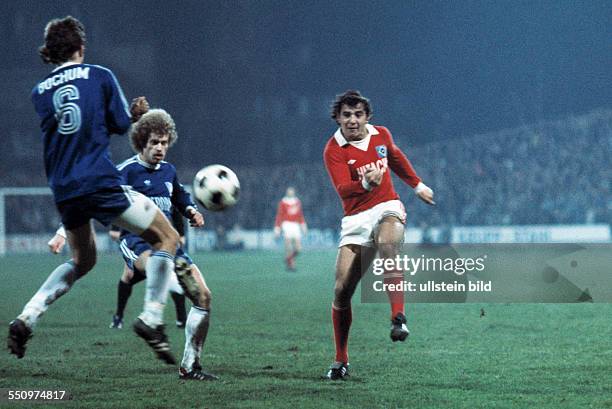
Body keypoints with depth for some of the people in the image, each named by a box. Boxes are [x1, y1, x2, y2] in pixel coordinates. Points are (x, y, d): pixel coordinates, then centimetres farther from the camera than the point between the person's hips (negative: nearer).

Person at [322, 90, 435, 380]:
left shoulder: (381, 135, 5)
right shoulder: (334, 151, -9)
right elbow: (343, 189, -25)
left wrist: (418, 185, 37)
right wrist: (366, 183, -44)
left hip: (388, 208, 0)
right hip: (355, 219, 0)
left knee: (387, 243, -37)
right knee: (342, 289, -6)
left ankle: (398, 317, -43)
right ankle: (341, 361, 9)